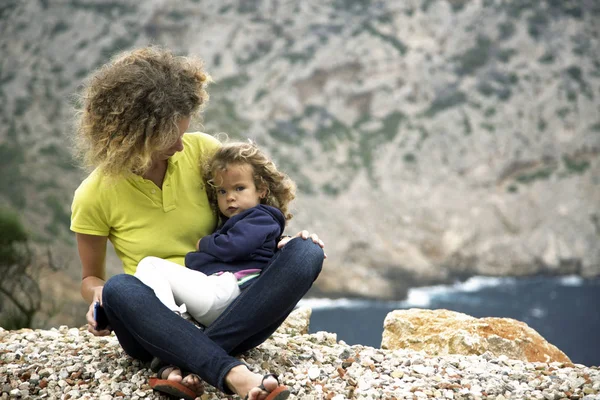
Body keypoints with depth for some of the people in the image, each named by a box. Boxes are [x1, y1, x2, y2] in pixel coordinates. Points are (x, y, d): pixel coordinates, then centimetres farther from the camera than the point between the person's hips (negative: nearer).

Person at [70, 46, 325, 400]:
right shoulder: (95, 196, -6)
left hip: (225, 313, 3)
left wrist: (278, 245, -6)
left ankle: (186, 366, -31)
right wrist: (99, 297, -14)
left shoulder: (202, 150, -1)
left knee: (306, 253, -23)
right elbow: (91, 277, 9)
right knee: (119, 289, -35)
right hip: (158, 328, -2)